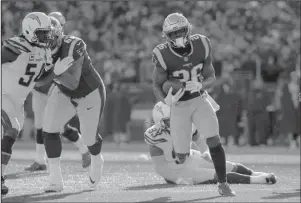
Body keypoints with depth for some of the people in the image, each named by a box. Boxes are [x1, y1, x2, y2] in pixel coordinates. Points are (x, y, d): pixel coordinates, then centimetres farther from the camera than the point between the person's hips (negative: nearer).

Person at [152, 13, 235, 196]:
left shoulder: (201, 46, -14)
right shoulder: (164, 55, -22)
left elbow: (211, 77, -6)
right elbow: (157, 85, -10)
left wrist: (199, 86, -29)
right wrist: (166, 100, -33)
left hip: (199, 101, 2)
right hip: (178, 106, -2)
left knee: (214, 140, -18)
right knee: (182, 158, -2)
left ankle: (223, 184, -5)